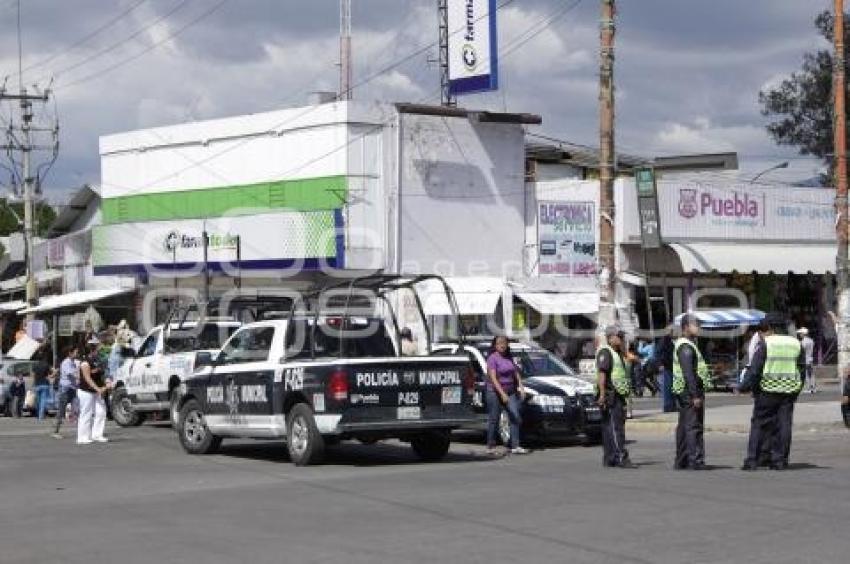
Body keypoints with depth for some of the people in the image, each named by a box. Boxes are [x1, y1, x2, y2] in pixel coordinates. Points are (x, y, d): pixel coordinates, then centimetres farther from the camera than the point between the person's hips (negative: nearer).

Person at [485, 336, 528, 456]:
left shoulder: (509, 357, 12)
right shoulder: (492, 358, -10)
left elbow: (516, 373, 19)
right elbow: (493, 378, -18)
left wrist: (521, 387, 5)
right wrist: (502, 393, -25)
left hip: (510, 392, 6)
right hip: (495, 392, -6)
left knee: (515, 418, -5)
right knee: (494, 419, 0)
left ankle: (515, 446, -6)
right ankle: (490, 447, 9)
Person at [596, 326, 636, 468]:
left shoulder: (617, 353, 23)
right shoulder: (605, 352, -10)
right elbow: (601, 373, -19)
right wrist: (602, 394, -27)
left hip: (618, 395, 10)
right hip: (610, 395, -10)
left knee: (609, 428, 10)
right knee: (615, 427, -13)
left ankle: (609, 459, 12)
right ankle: (621, 458, -18)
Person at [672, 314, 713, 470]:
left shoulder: (683, 345, 18)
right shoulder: (686, 347, -15)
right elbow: (688, 374, -22)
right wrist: (695, 395, -24)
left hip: (683, 393, 11)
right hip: (689, 392, -11)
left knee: (684, 426, 12)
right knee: (694, 426, -12)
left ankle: (681, 461, 16)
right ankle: (695, 461, -14)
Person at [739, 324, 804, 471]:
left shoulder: (764, 344, -5)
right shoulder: (796, 344, 10)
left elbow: (754, 370, -9)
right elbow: (802, 367, 15)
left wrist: (744, 387, -2)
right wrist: (797, 389, 21)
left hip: (768, 390, -4)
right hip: (789, 390, 4)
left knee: (759, 424, 1)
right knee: (784, 424, 6)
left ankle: (752, 461, -1)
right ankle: (780, 461, 5)